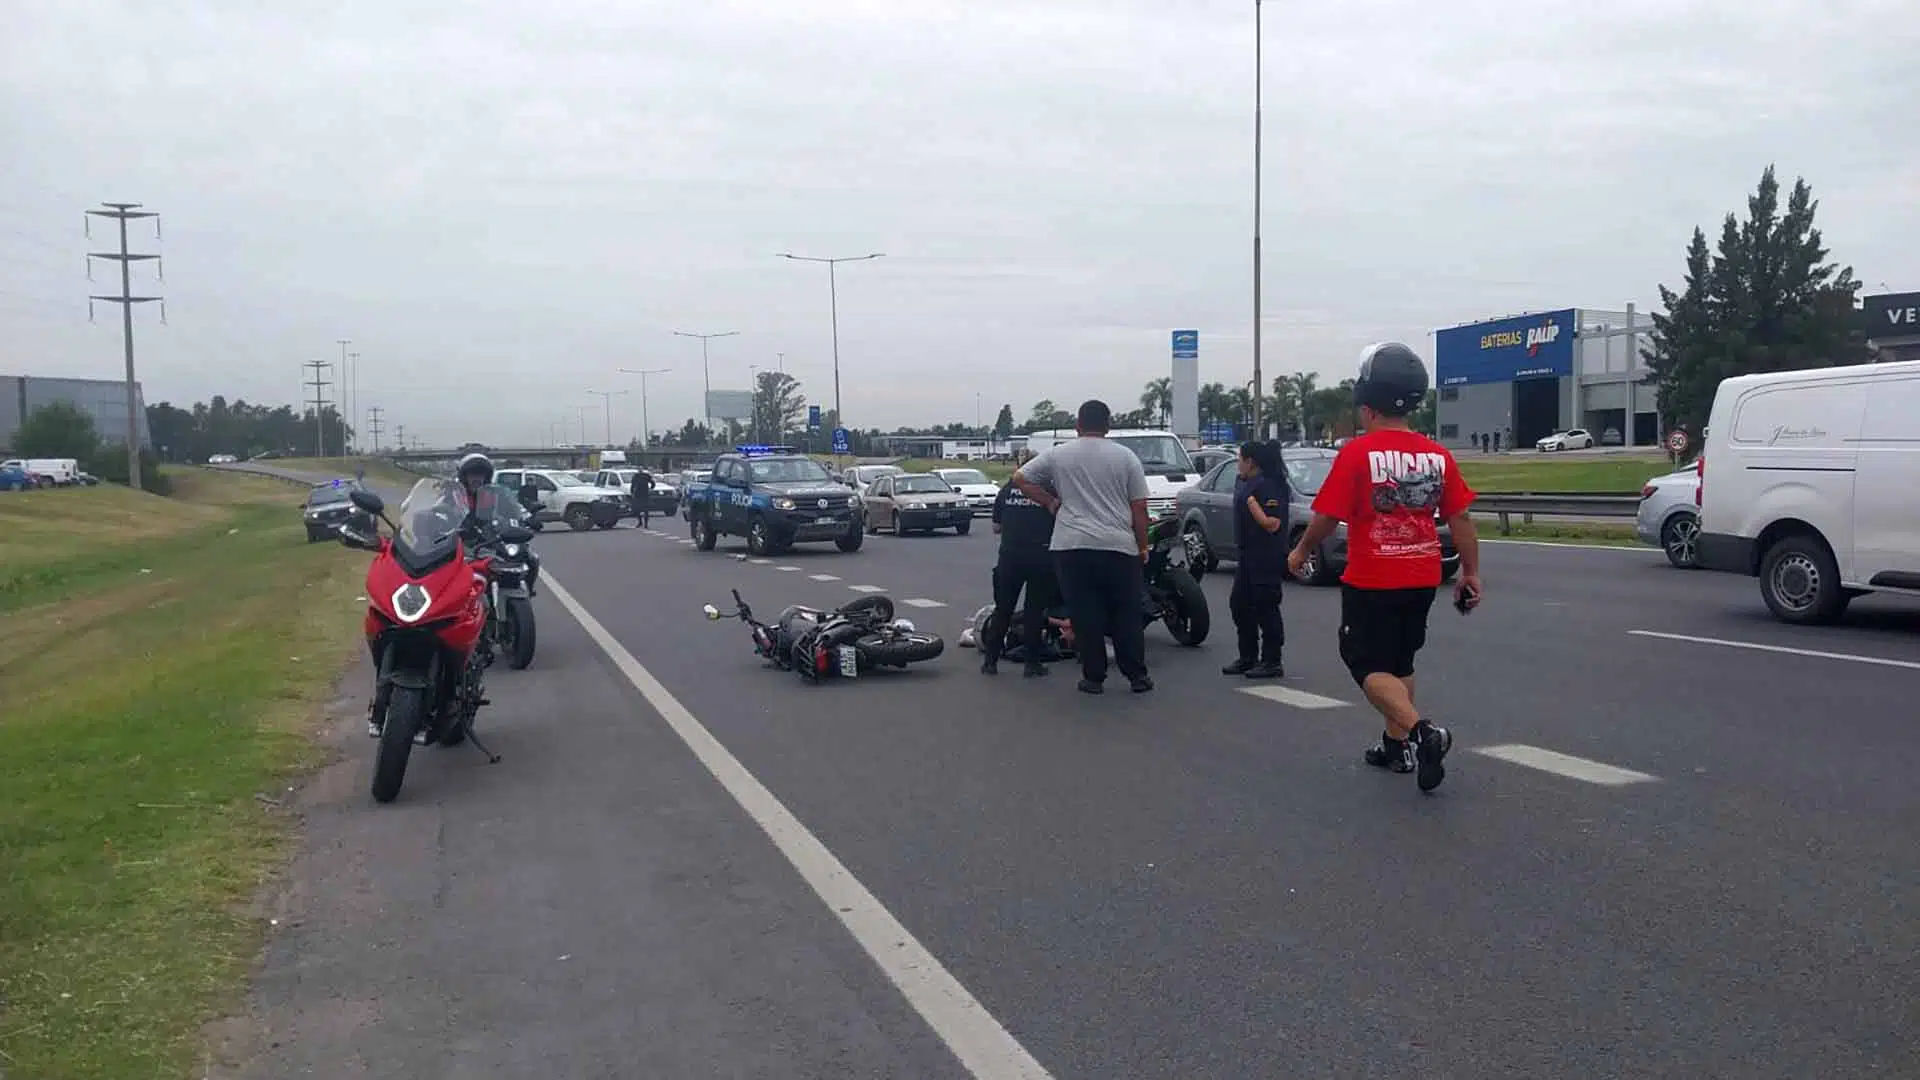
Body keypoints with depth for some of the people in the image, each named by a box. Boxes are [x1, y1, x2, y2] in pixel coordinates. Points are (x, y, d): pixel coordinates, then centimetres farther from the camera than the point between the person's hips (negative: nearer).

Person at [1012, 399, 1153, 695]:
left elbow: (1020, 478, 10)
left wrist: (1051, 502, 15)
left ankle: (1094, 678, 7)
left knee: (1086, 616, 4)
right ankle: (1137, 676, 10)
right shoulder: (1125, 457, 4)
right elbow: (1139, 507, 3)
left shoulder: (1059, 454, 7)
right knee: (1127, 616, 8)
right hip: (1119, 547, 0)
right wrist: (1143, 547, 10)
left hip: (1072, 547, 0)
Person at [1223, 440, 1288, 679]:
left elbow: (1272, 525, -23)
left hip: (1266, 558, -10)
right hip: (1248, 554, 10)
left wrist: (1253, 505, -23)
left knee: (1265, 607, -5)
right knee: (1239, 603, 14)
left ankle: (1272, 662, 1)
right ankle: (1248, 657, 23)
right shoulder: (1244, 482, 13)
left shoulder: (1268, 485, -16)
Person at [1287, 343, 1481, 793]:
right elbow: (1460, 518, 3)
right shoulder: (1437, 455, 1)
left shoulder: (1358, 452, -15)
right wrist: (1471, 572, 13)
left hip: (1371, 582, -6)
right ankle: (1396, 745, 26)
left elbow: (1328, 516, -13)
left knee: (1369, 666, 3)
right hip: (1423, 579, 6)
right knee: (1399, 662, 21)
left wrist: (1301, 551, 5)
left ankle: (1421, 731, -18)